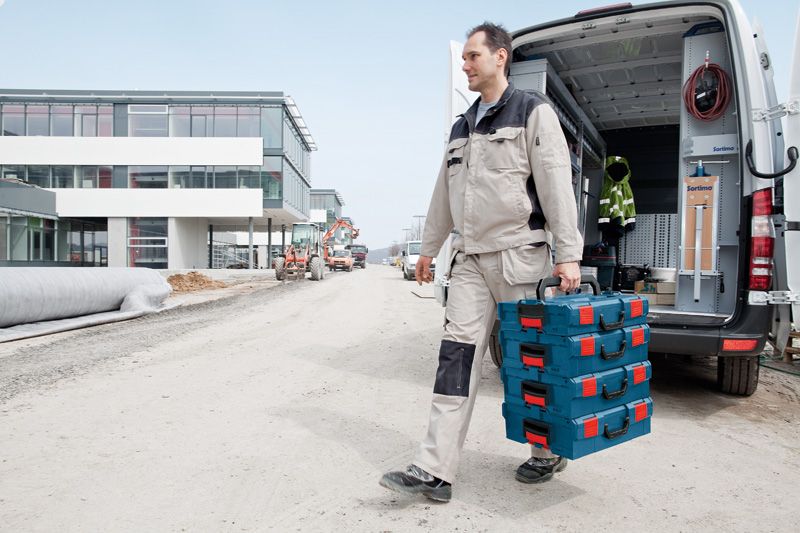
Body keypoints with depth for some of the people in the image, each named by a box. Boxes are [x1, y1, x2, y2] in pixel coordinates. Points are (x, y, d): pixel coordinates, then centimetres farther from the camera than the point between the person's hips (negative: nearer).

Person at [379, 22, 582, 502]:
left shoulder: (533, 111, -1)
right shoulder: (462, 127, 19)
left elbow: (557, 184, -10)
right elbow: (444, 193, 24)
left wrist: (568, 254, -16)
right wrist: (430, 248, 25)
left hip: (519, 255, -6)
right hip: (471, 260, 6)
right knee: (457, 358, -2)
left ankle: (549, 453, 25)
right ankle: (435, 471, -1)